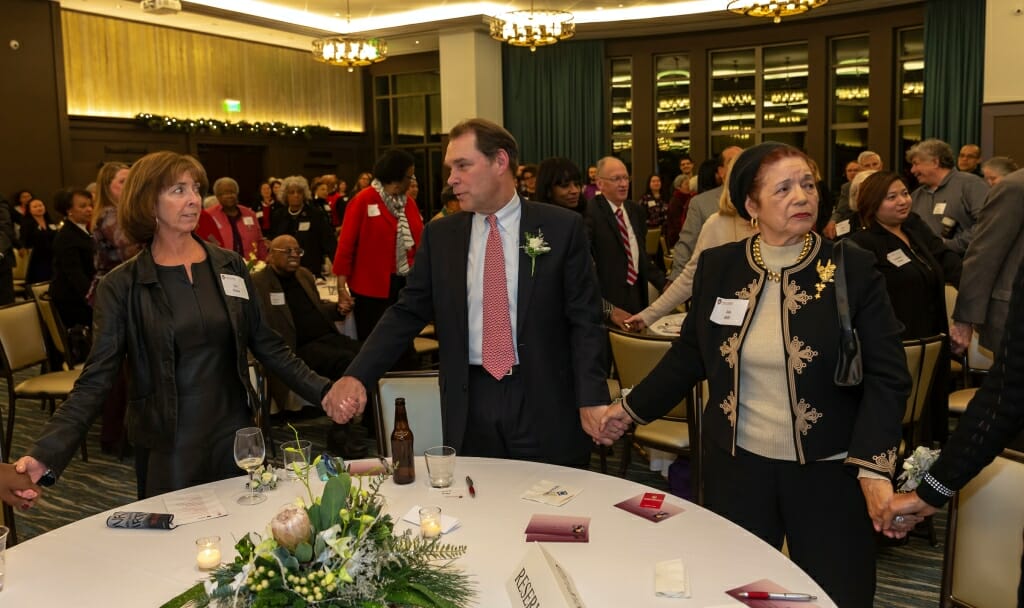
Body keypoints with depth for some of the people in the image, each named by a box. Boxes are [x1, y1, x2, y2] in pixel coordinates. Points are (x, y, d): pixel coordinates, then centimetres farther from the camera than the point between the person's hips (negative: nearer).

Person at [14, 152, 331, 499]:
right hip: (167, 445, -3)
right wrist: (47, 454, -21)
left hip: (235, 433, 3)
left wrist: (324, 391, -1)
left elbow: (266, 345, 7)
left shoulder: (230, 266, 3)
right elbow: (96, 379, -9)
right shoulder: (122, 286, -6)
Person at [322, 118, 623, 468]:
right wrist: (356, 376, -8)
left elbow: (584, 319, -4)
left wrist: (591, 401, -15)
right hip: (470, 405, 2)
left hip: (545, 403, -2)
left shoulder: (562, 227, -3)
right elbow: (407, 313, 6)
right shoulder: (439, 235, 6)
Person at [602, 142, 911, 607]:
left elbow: (886, 375, -9)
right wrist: (633, 407, 11)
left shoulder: (853, 269, -8)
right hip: (736, 464, 2)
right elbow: (689, 356, 8)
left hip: (828, 469, -1)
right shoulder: (716, 267, -2)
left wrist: (873, 466, -20)